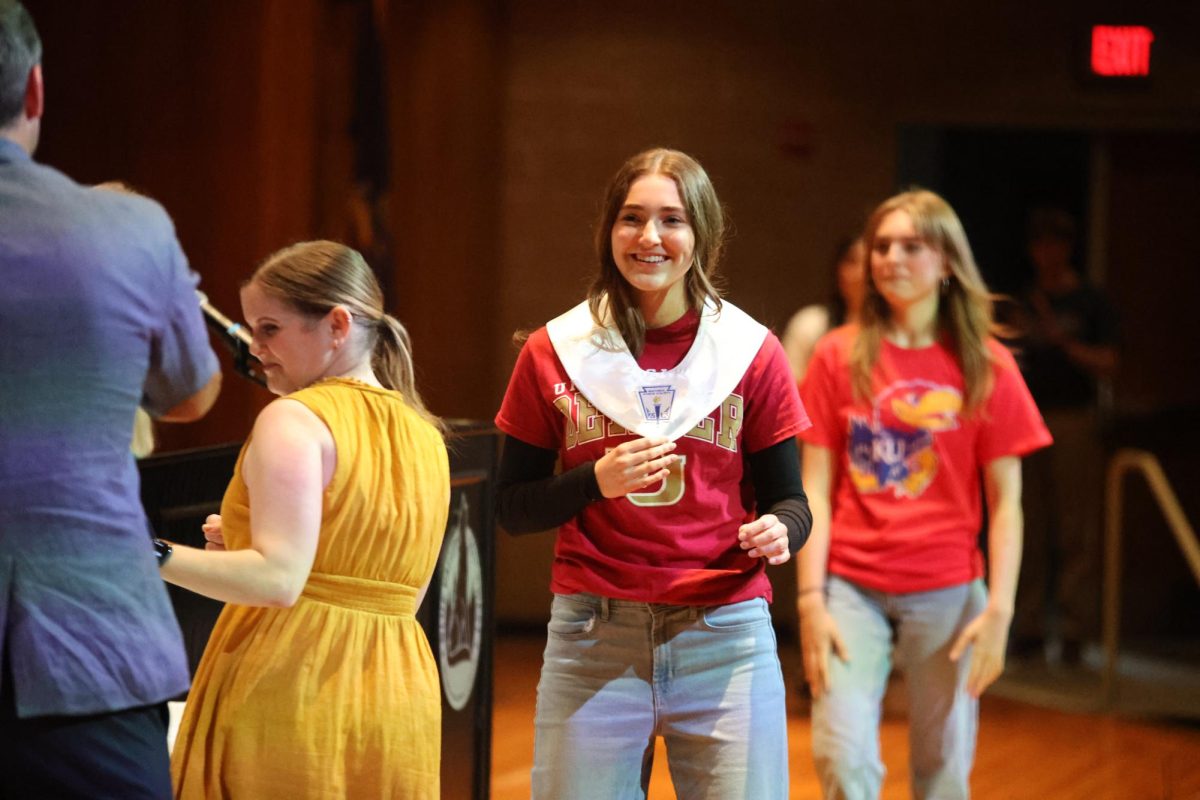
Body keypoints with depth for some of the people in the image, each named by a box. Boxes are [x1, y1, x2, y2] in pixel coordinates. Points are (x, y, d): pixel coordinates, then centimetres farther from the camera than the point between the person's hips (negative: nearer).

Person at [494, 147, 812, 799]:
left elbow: (787, 497, 7)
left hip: (725, 638, 0)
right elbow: (511, 507, 5)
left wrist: (778, 532, -16)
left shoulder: (751, 353, 3)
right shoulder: (554, 354, 4)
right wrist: (596, 483, -13)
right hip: (593, 638, 0)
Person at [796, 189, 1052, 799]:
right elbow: (815, 490, 2)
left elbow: (1006, 502, 2)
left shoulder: (986, 365, 2)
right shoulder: (840, 356, 4)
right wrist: (810, 600, -6)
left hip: (946, 591, 0)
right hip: (852, 588, 0)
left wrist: (999, 609, -7)